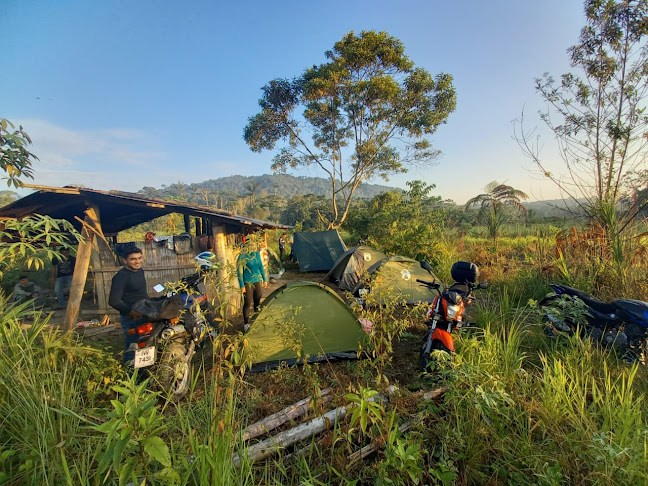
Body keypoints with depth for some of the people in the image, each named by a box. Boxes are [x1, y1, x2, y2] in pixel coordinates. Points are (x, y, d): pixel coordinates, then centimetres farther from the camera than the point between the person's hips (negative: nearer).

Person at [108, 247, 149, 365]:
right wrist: (132, 312, -28)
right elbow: (113, 301, -26)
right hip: (131, 319, -9)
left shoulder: (140, 271, 7)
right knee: (132, 348, -1)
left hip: (143, 315, 9)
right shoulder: (121, 276, -20)